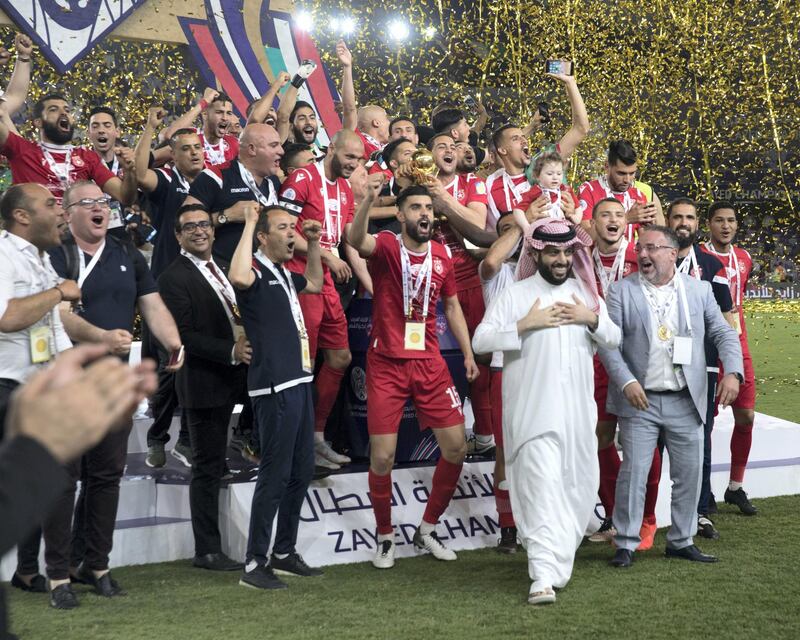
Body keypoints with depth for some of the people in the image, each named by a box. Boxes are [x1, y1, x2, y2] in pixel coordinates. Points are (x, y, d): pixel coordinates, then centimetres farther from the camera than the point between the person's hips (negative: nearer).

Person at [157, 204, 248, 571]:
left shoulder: (223, 270, 15)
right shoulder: (174, 278, -10)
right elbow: (184, 336, -17)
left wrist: (248, 345, 4)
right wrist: (232, 352, -23)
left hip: (233, 378, 7)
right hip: (204, 384, -7)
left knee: (212, 467, 14)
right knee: (207, 469, 0)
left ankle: (210, 548, 22)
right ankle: (207, 551, 8)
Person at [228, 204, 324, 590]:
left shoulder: (284, 274, 17)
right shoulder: (257, 271, -11)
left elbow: (315, 284, 36)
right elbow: (238, 277, -35)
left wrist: (314, 244, 22)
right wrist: (249, 224, -26)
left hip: (298, 381, 10)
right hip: (274, 386, -10)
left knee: (301, 471, 15)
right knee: (275, 474, -8)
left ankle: (285, 552, 26)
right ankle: (254, 564, -2)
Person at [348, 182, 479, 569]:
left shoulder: (442, 255, 7)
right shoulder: (386, 246, -7)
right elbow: (357, 241, -31)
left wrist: (468, 353, 9)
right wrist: (369, 198, -48)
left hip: (430, 363, 5)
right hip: (386, 364, -4)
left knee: (456, 447, 3)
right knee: (382, 456, -4)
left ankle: (427, 530, 22)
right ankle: (385, 537, 17)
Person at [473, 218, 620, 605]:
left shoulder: (586, 294, 15)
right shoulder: (515, 295, 0)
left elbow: (614, 340, 14)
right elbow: (480, 341, -6)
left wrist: (593, 319, -5)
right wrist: (524, 325, -16)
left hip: (578, 410, 5)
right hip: (533, 410, -5)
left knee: (580, 486, 11)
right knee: (542, 488, -13)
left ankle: (559, 556, 30)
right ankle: (544, 577, -15)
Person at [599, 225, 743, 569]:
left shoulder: (699, 290, 6)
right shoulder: (621, 291, -1)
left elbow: (724, 334, 6)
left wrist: (732, 372, -10)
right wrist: (626, 382, -20)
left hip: (686, 400, 3)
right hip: (639, 399, -3)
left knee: (689, 473, 8)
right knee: (633, 472, -3)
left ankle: (681, 541, 23)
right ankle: (626, 544, 7)